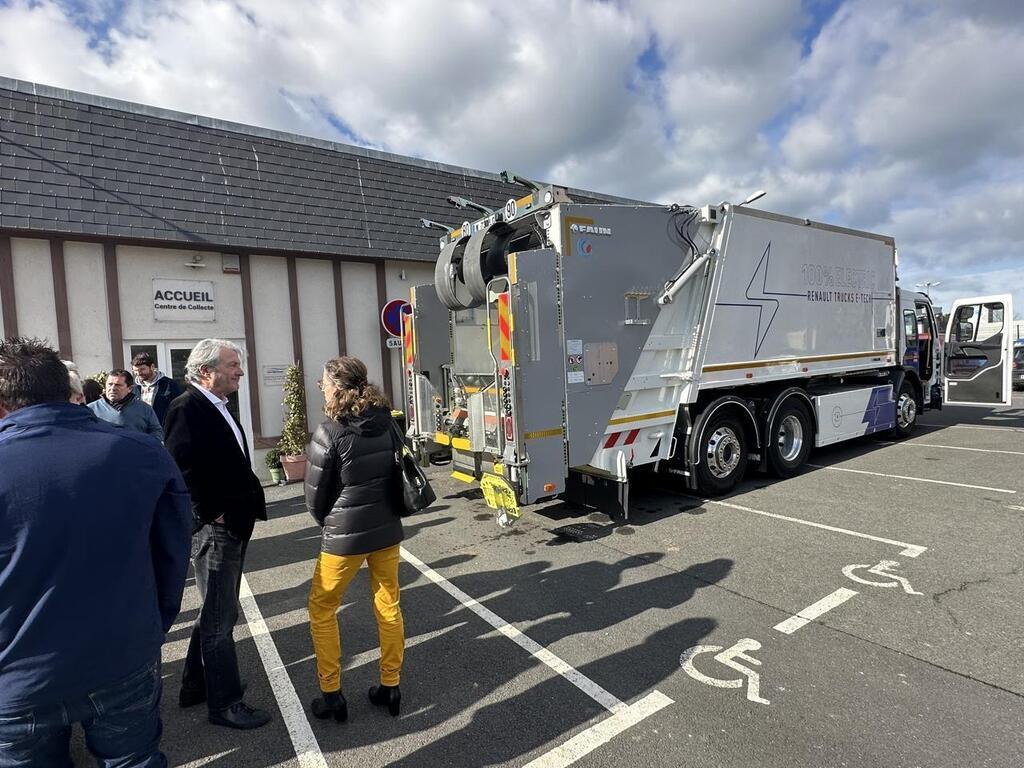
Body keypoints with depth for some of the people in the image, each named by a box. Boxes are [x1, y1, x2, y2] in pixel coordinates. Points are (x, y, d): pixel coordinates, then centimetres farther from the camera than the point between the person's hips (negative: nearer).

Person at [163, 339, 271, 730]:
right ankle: (224, 703, 20)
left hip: (233, 525, 10)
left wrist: (245, 508, 11)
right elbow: (183, 469, -24)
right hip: (214, 528, -10)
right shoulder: (187, 408, -18)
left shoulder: (218, 407, 11)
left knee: (216, 611, 22)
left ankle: (195, 686, 39)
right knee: (220, 618, 4)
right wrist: (212, 515, -18)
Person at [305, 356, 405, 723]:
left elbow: (315, 494, -10)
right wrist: (383, 511, 15)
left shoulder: (330, 432, -18)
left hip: (345, 536, -5)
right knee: (389, 607, 16)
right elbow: (398, 474, 5)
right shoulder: (386, 422, -3)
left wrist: (327, 523, 9)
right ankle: (390, 688, 30)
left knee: (322, 609, 17)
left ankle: (331, 695, 25)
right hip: (387, 530, 5)